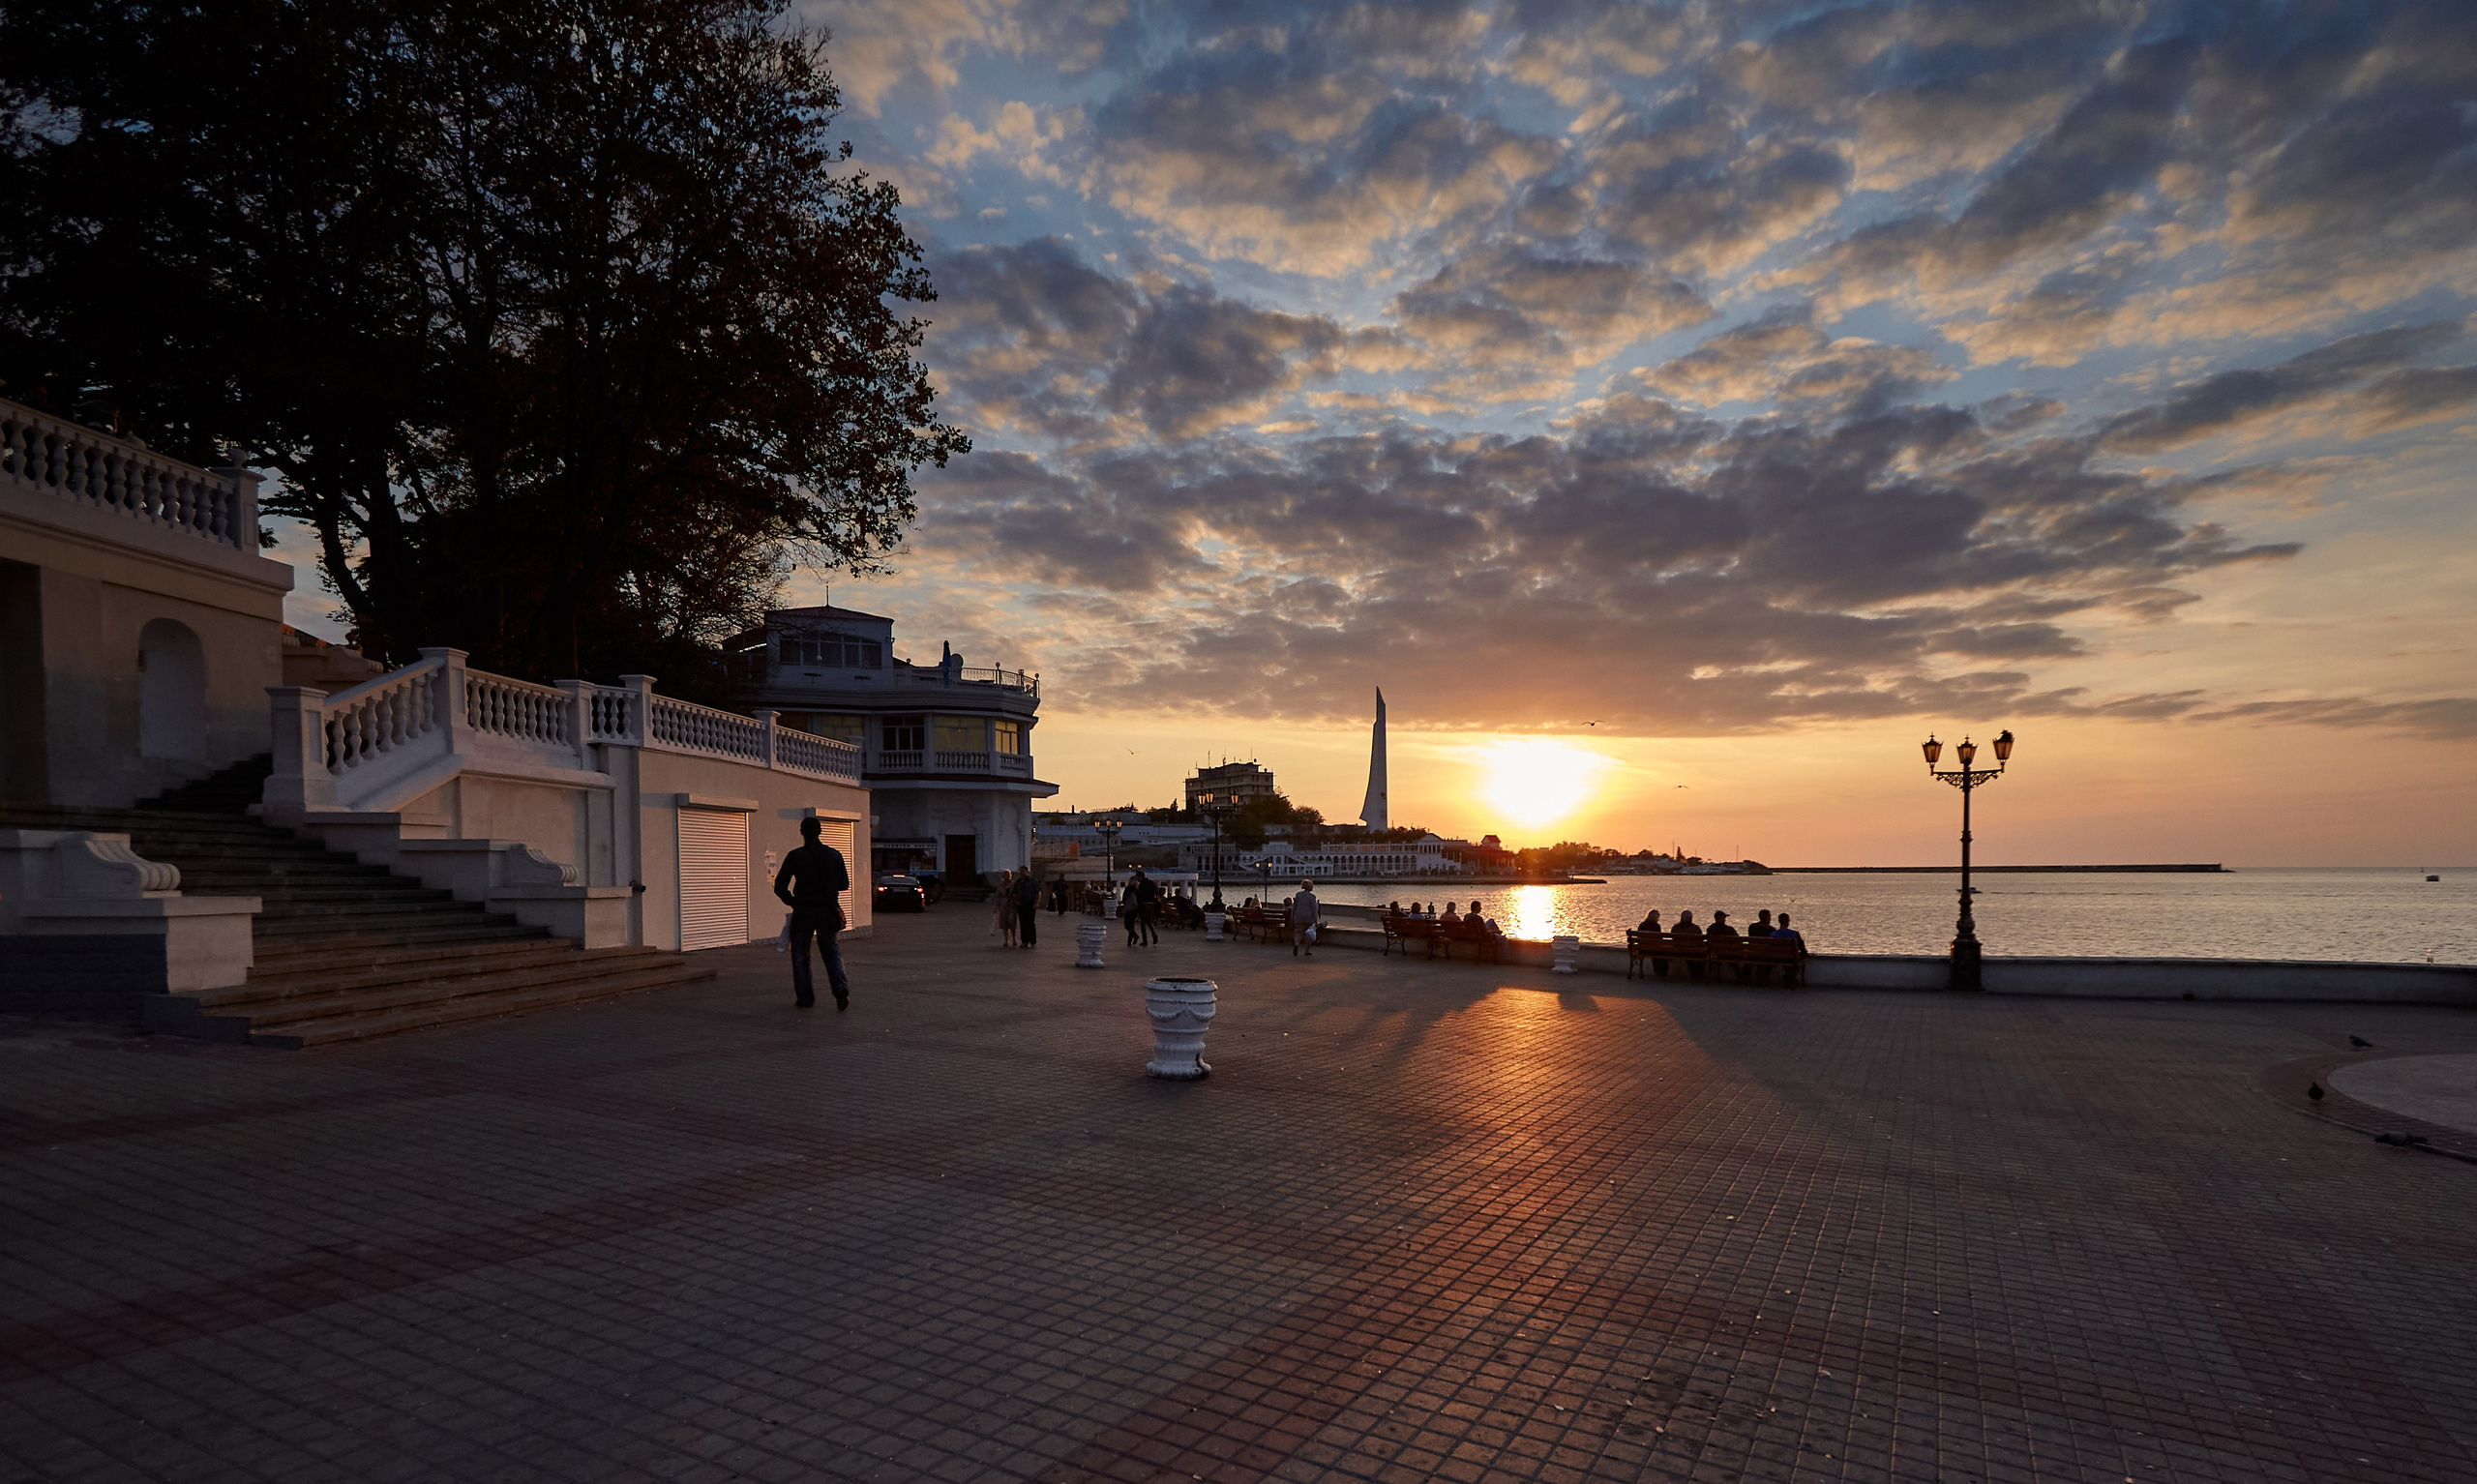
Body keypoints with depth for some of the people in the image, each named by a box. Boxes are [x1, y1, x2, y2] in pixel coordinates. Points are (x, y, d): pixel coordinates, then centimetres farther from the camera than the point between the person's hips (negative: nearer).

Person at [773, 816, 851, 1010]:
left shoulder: (795, 856, -7)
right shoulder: (834, 855, 2)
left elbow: (780, 887, -7)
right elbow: (844, 884, 10)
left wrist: (792, 902, 9)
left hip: (803, 912, -2)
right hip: (828, 911, 2)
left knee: (800, 955, 11)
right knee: (832, 952, 11)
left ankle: (805, 997, 11)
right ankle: (840, 988, -11)